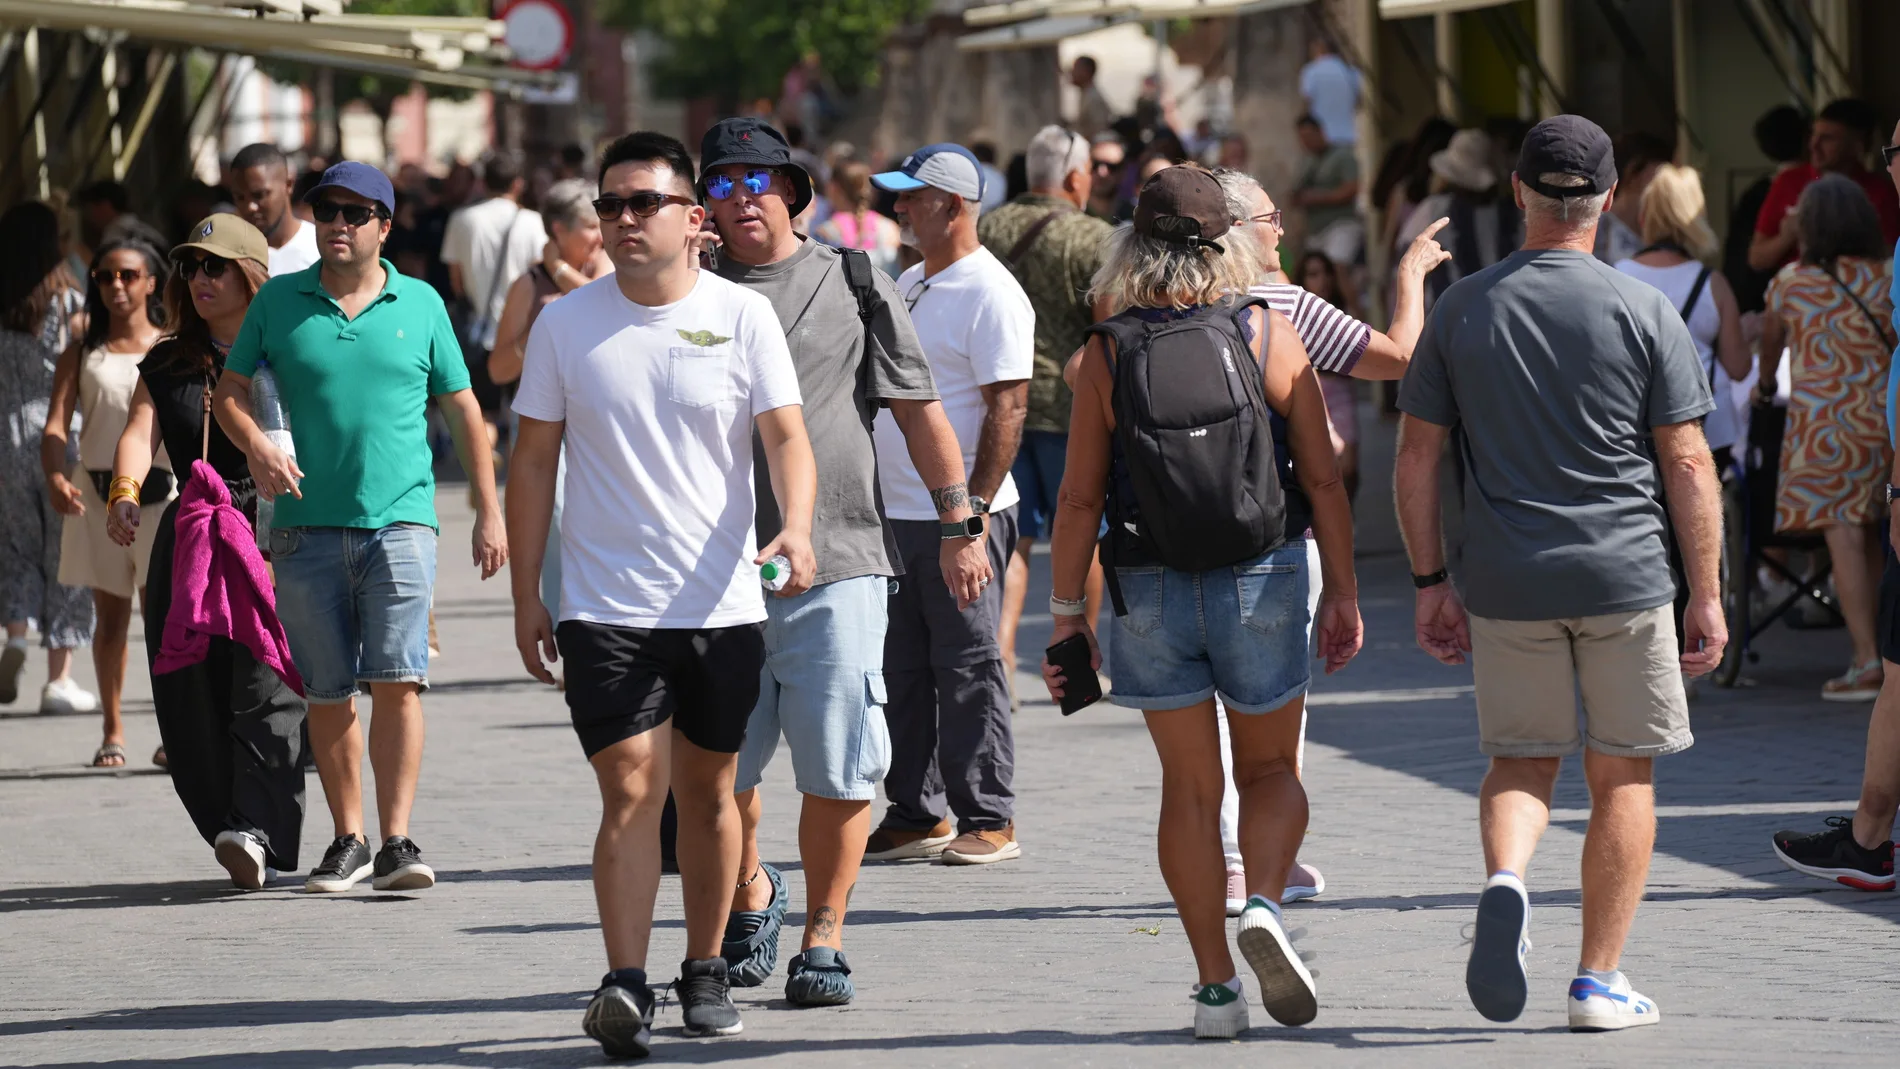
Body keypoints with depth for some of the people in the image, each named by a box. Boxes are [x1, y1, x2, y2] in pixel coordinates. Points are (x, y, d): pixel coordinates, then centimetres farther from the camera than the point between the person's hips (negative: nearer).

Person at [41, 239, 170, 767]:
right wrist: (55, 477, -21)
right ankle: (113, 732, 14)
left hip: (161, 492, -2)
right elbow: (56, 425, -1)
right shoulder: (82, 355, 9)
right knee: (110, 616, 7)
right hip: (95, 495, 2)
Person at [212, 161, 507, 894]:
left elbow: (464, 411, 11)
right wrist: (257, 448, -10)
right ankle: (347, 840, 17)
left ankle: (396, 842, -13)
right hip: (307, 525, 1)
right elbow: (229, 391, 11)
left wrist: (489, 513, 9)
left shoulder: (420, 304, 6)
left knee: (396, 682, -13)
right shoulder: (279, 301, 7)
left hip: (399, 520, -1)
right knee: (327, 693, 5)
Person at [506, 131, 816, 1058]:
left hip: (723, 601, 1)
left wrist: (795, 528, -25)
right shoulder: (566, 323, 2)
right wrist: (525, 596, 5)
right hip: (606, 604, -1)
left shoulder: (743, 316, 0)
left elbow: (785, 435, -6)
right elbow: (534, 463, 7)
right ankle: (624, 986, -18)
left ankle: (705, 971, 25)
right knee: (631, 791, -12)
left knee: (707, 791, 12)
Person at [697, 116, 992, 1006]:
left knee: (839, 774, -4)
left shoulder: (853, 285, 7)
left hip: (838, 566, -1)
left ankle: (823, 936, 10)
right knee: (720, 773, 5)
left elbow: (918, 410, 10)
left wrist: (959, 525, 7)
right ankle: (751, 894, 30)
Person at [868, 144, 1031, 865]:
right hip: (896, 511, 8)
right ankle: (916, 815, 17)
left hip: (960, 515, -8)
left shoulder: (991, 294, -11)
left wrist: (974, 512, -21)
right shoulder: (908, 285, 16)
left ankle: (989, 820, 1)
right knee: (900, 671, 10)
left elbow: (1007, 408, -16)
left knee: (968, 669, -4)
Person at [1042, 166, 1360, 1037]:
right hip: (1262, 579, 0)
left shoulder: (1105, 354, -3)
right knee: (1271, 769, 15)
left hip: (1152, 590, 1)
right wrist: (1342, 594, 4)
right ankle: (1264, 906, -12)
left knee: (1189, 786, 9)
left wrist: (1066, 612, 3)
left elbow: (1080, 499, -4)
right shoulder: (1269, 335, -4)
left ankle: (1216, 988, 7)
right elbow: (1322, 480, -3)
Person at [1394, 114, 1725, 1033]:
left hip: (1504, 582, 2)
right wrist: (1707, 596, 3)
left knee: (1522, 759, 15)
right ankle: (1600, 982, 9)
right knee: (1622, 776, 9)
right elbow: (1687, 465, -4)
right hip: (1625, 578, -2)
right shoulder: (1644, 313, -4)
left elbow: (1417, 458, 4)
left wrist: (1430, 585, 11)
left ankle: (1504, 880, -15)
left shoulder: (1462, 310, 2)